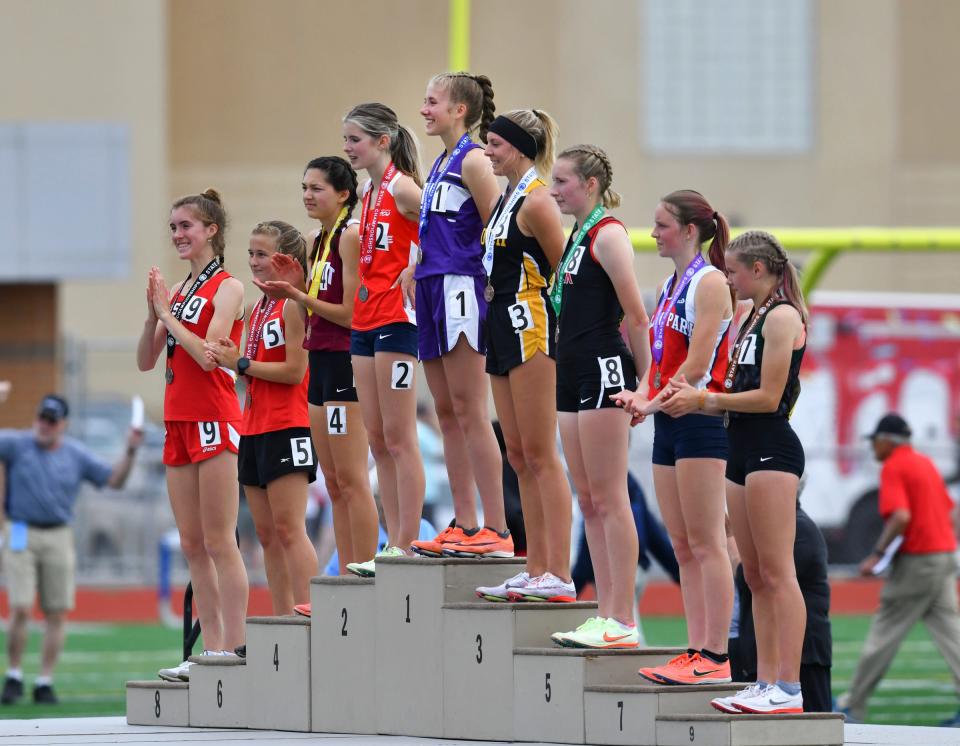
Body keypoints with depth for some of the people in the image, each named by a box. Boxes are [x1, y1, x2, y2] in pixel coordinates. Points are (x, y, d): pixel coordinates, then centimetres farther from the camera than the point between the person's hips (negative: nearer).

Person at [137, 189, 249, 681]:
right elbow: (146, 360, 13)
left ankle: (235, 652, -8)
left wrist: (168, 312, -11)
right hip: (178, 421, 8)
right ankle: (212, 651, 10)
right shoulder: (179, 291, 15)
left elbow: (207, 355, -18)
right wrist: (153, 312, -1)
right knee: (191, 545, 7)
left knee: (219, 542, -9)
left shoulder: (227, 287, -6)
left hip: (213, 420, -8)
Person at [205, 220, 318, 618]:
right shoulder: (257, 308, 17)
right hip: (254, 427, 9)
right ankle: (283, 626, 8)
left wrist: (240, 363, -15)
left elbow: (294, 370, -16)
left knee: (288, 528, -12)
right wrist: (233, 357, -1)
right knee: (267, 534, 7)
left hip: (287, 427, -9)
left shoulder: (294, 303, -10)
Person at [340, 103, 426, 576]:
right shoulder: (368, 192, 15)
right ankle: (394, 545, 10)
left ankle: (406, 548, -4)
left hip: (396, 318, -9)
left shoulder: (401, 188, -11)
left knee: (398, 439, -6)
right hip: (366, 319, 9)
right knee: (377, 440, 8)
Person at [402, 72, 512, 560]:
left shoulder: (472, 161, -9)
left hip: (460, 287, -9)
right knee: (447, 412, 8)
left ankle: (496, 529, -10)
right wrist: (416, 268, 12)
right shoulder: (441, 163, 18)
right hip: (434, 288, 9)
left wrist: (491, 288, -16)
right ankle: (464, 525, 11)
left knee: (469, 411, -10)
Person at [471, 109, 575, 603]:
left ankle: (559, 576, -10)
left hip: (531, 326, -10)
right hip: (504, 326, 10)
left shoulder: (535, 201, -12)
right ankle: (537, 570, 13)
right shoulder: (506, 198, 16)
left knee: (540, 455, -10)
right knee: (519, 456, 10)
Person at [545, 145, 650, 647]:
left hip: (604, 370, -10)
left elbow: (636, 316, -12)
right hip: (573, 375, 10)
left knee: (609, 499, -9)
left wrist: (644, 387, -11)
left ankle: (623, 622, -8)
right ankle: (606, 614, 12)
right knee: (588, 501, 9)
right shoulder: (577, 236, 17)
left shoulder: (608, 235, -10)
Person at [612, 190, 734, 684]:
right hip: (668, 424, 9)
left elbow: (697, 365, -15)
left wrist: (654, 403, -11)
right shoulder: (670, 286, 17)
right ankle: (696, 650, 10)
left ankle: (715, 657, -8)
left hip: (699, 420, -9)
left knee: (705, 544, -8)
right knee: (683, 547, 8)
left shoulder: (709, 282, -9)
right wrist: (642, 395, 1)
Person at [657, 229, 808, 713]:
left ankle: (789, 688, -13)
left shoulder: (782, 316, -9)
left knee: (776, 572, -11)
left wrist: (702, 399, -10)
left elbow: (768, 397, -15)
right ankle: (766, 684, 10)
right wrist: (692, 398, 5)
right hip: (744, 451, 10)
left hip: (772, 450, -10)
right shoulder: (754, 319, 19)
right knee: (755, 576, 8)